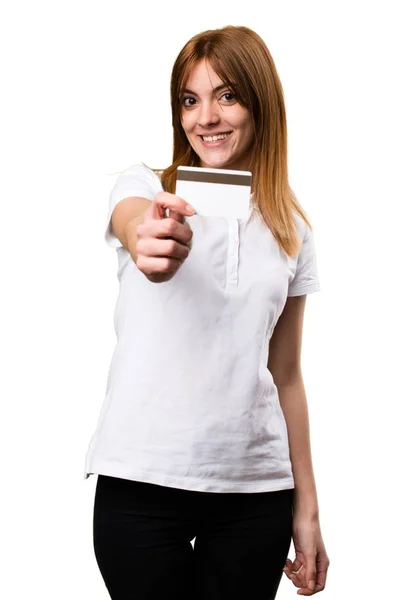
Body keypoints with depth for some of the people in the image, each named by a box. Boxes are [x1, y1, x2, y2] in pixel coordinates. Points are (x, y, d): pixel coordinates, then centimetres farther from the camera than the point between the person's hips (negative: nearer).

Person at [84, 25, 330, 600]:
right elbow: (134, 226, -24)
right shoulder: (145, 186, 2)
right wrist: (151, 242, -48)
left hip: (255, 489, 3)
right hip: (141, 485, -2)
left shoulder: (291, 227, 10)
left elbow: (286, 375, 11)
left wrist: (307, 509, 9)